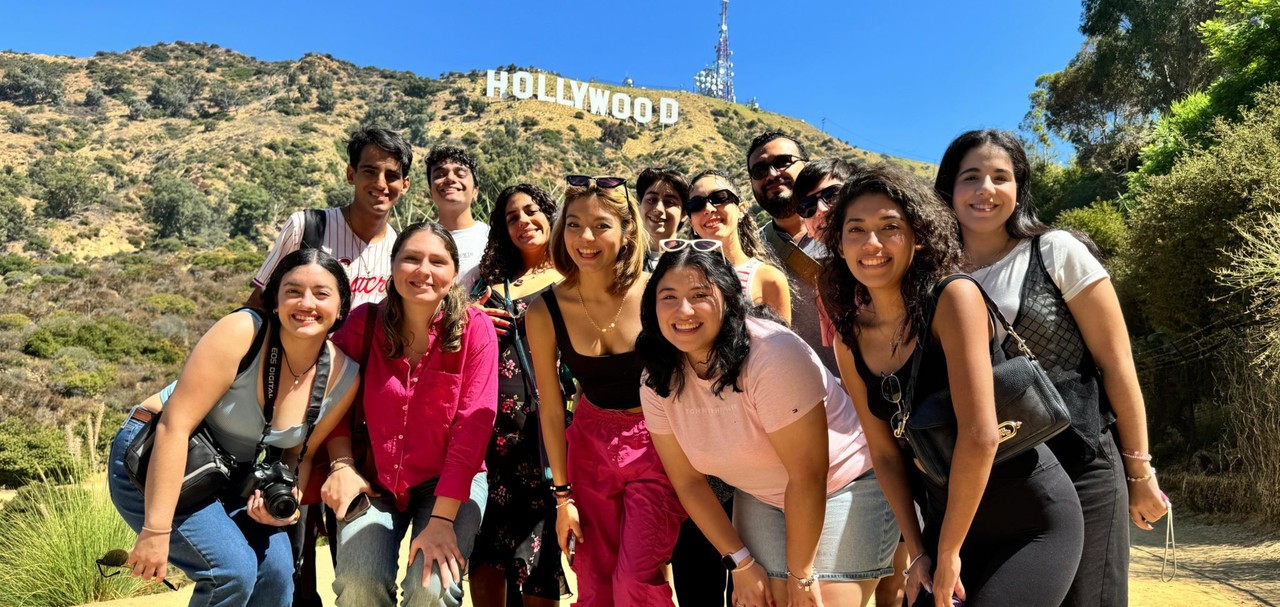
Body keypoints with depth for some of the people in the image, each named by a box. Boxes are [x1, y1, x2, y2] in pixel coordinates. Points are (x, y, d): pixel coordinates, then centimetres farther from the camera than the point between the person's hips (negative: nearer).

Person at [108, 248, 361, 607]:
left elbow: (300, 453, 3)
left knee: (276, 571, -11)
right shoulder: (241, 332, -27)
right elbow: (174, 425, -28)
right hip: (152, 462, -5)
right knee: (233, 568, -22)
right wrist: (155, 531, -29)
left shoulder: (343, 377, -12)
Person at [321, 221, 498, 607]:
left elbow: (472, 426, -16)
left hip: (451, 481, -1)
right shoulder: (364, 322, -6)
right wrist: (342, 465, -12)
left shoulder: (475, 328, -13)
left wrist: (441, 520, -20)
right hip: (376, 480, 2)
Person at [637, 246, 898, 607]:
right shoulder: (658, 380, -11)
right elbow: (688, 481, -3)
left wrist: (800, 574, -16)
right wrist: (740, 562, -5)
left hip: (845, 486, -5)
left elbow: (808, 476, -25)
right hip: (762, 500, 5)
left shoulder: (774, 357, -29)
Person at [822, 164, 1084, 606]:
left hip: (1033, 522, -5)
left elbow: (980, 435, -25)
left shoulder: (954, 297, -20)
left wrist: (948, 552, -17)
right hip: (946, 519, 5)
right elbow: (885, 453, 5)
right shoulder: (851, 340, -2)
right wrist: (918, 553, 0)